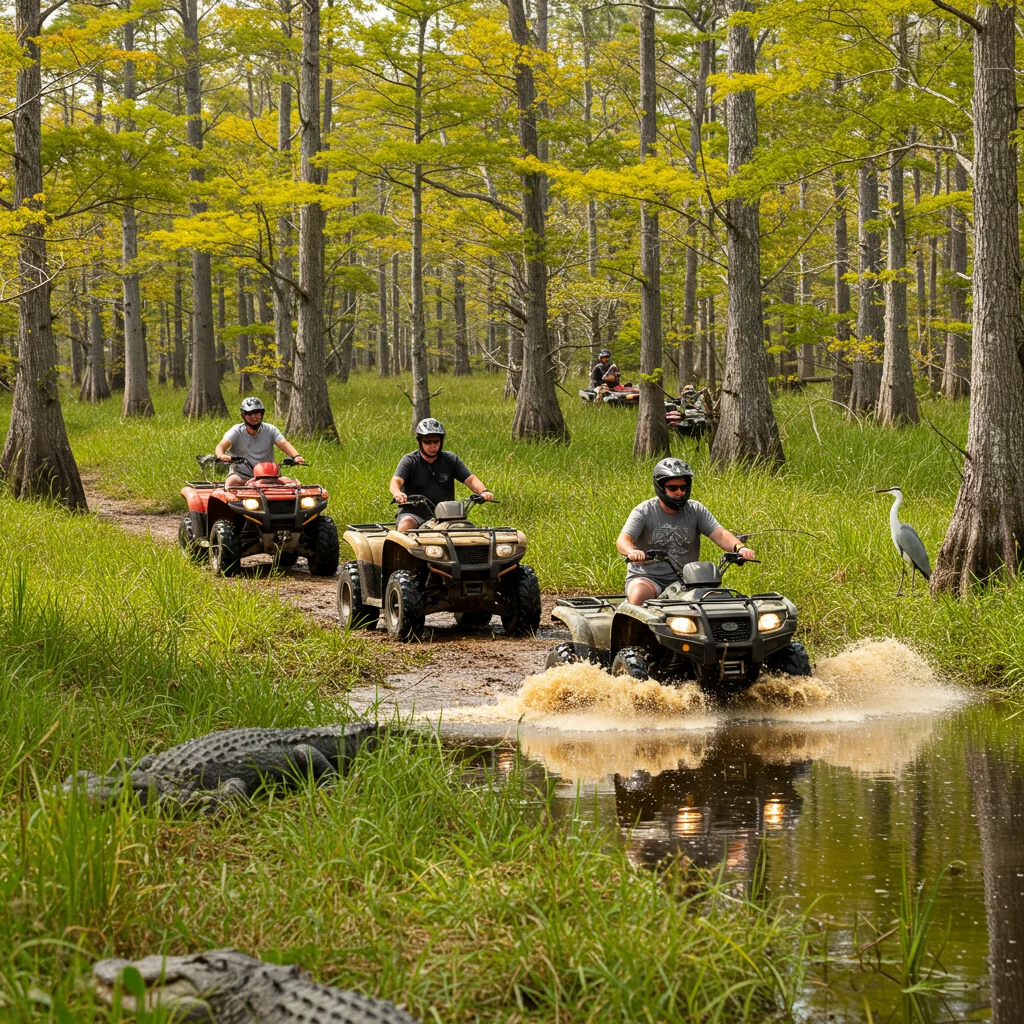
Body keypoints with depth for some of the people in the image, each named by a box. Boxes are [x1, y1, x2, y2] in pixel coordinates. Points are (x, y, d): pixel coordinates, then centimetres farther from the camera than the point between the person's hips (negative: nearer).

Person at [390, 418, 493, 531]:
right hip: (413, 514, -2)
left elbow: (470, 479, -1)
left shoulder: (451, 460, 8)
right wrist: (397, 494, -42)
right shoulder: (409, 461, -1)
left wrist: (483, 491, -24)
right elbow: (396, 481, -17)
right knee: (406, 524, -35)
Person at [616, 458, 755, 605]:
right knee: (639, 594, -35)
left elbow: (719, 534, -3)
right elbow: (623, 540, -14)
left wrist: (739, 547, -26)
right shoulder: (644, 511, -2)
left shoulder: (695, 510, 6)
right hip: (646, 577, -2)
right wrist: (631, 552, -40)